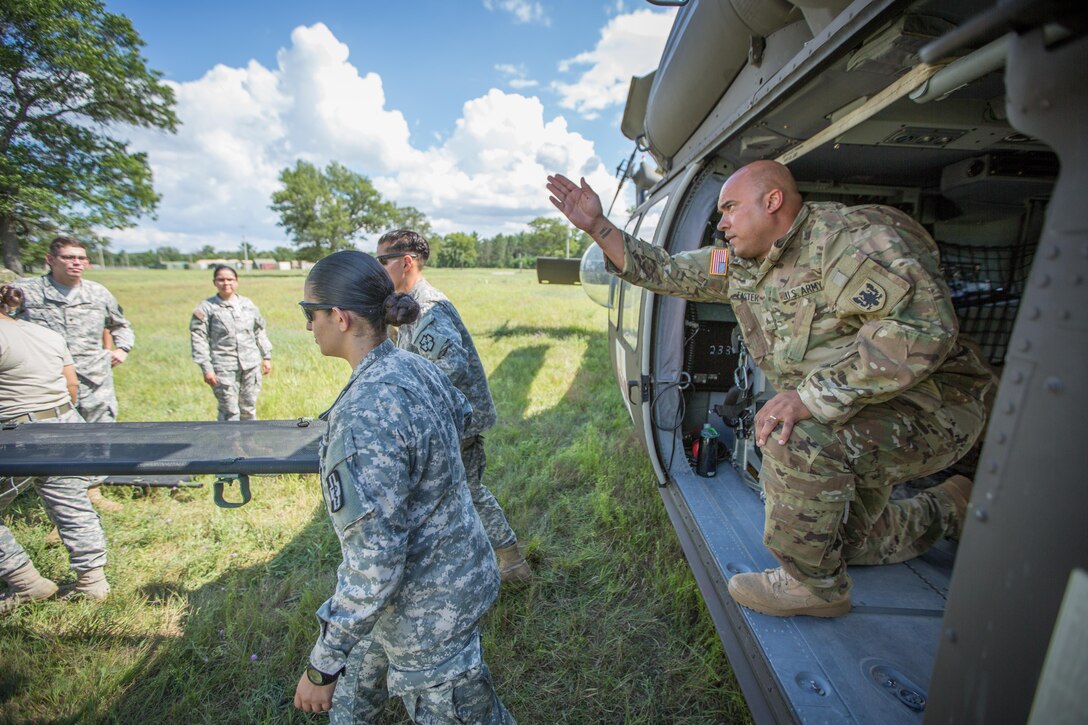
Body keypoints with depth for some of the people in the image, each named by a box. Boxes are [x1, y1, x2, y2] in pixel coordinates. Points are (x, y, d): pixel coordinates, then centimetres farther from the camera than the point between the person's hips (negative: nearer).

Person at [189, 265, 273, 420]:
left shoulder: (248, 304, 9)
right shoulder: (206, 308, -2)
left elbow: (259, 331, 16)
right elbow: (198, 339, -4)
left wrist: (267, 357, 14)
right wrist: (206, 368, -10)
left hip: (251, 365, 4)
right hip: (223, 368, -3)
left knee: (249, 408, 12)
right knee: (229, 412, -3)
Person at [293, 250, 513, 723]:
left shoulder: (365, 415, -33)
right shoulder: (414, 367, -6)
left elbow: (373, 568, -30)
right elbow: (462, 414, 15)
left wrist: (322, 666, -15)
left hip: (427, 610, -9)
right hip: (447, 570, 9)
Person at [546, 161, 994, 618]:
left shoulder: (849, 237, -23)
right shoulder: (738, 264, 2)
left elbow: (921, 329, -34)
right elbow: (664, 270, 6)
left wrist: (811, 395, -38)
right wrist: (596, 225, 0)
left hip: (931, 409, -8)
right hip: (851, 422, 9)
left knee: (801, 436, -36)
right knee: (843, 541, 20)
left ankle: (813, 585, -12)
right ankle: (948, 508, 43)